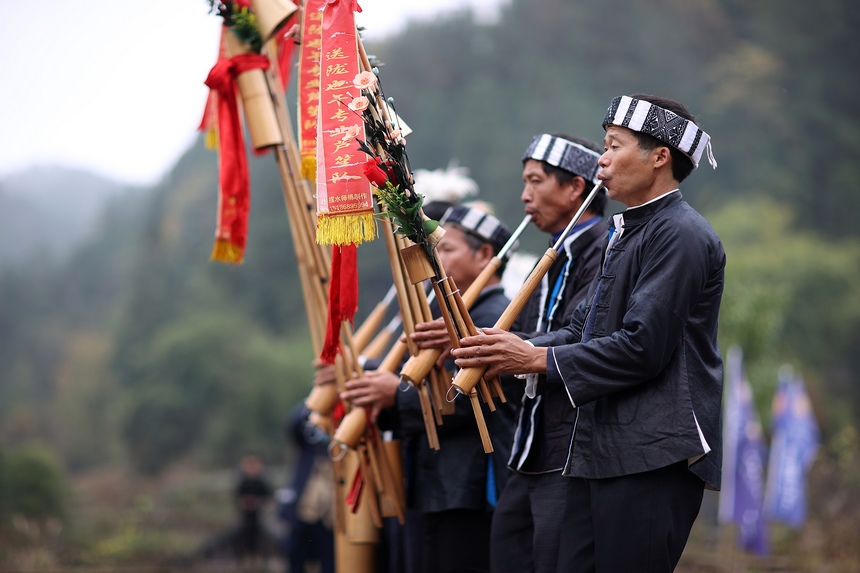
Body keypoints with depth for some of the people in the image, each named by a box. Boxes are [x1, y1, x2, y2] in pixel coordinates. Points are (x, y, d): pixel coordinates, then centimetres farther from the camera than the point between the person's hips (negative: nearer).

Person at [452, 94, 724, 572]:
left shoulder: (680, 235, -11)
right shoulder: (626, 233, 21)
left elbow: (643, 347, -18)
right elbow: (585, 328, 19)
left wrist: (538, 359, -13)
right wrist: (513, 350, 2)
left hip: (653, 456, -10)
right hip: (600, 454, 10)